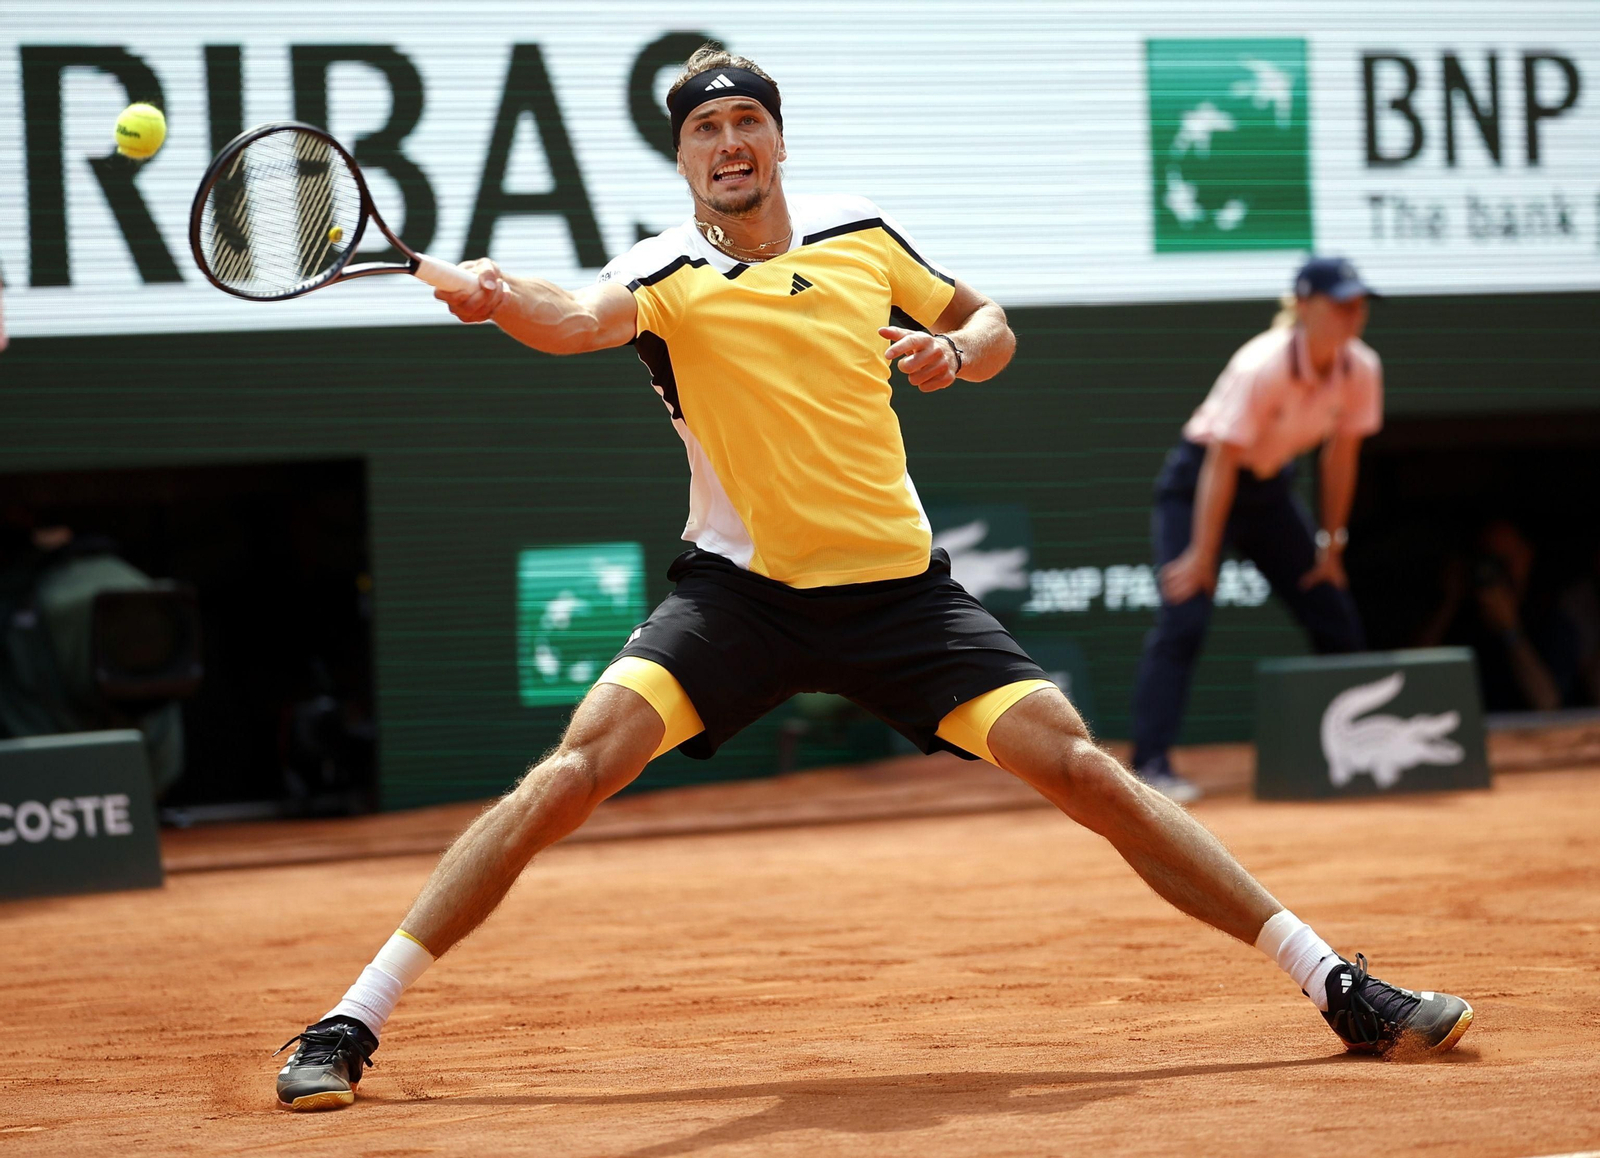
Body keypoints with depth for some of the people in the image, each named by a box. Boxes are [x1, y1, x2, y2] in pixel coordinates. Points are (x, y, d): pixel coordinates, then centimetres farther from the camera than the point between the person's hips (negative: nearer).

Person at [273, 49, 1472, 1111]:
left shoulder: (864, 237, 4)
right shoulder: (667, 277, -7)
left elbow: (992, 325, 18)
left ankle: (1340, 989, -1)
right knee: (574, 773, -19)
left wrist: (954, 352, -7)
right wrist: (501, 300, -54)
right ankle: (352, 1025, -13)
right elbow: (585, 318, -31)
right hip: (738, 589, -2)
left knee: (1080, 768, -8)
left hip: (900, 586, 2)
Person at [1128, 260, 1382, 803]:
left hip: (1270, 488, 7)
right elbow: (1221, 463, -28)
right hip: (1198, 485, -7)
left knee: (1339, 624, 5)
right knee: (1184, 617, -22)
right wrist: (1202, 555, -28)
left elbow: (1341, 455, 1)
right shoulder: (1263, 368, -30)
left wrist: (1331, 545, 4)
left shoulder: (1361, 369, -12)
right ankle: (1151, 763, -24)